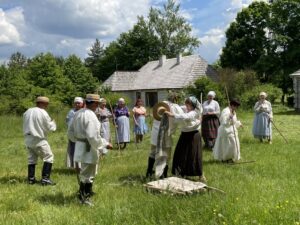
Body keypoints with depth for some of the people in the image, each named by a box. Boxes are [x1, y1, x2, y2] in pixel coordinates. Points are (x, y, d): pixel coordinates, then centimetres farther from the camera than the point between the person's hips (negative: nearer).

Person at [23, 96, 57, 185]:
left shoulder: (27, 111, 5)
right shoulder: (43, 113, -14)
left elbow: (25, 125, 12)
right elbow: (50, 127, -7)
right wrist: (53, 123, 13)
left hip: (28, 139, 7)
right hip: (39, 140, -7)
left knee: (31, 159, 16)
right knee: (48, 157, 3)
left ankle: (31, 179, 19)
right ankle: (45, 179, -2)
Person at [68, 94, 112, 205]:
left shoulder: (78, 113, 6)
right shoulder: (90, 116, -22)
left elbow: (70, 132, 13)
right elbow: (93, 136, -27)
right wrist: (105, 144, -15)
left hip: (80, 146, 9)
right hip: (89, 148, -9)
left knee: (85, 171, 26)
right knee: (87, 174, 4)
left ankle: (87, 192, 43)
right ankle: (84, 198, 15)